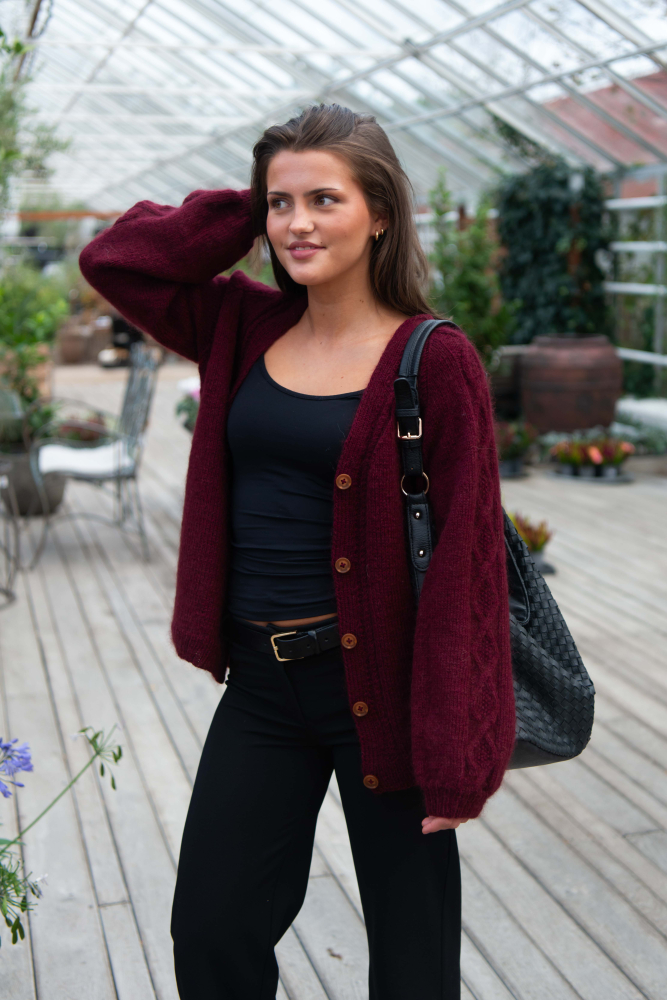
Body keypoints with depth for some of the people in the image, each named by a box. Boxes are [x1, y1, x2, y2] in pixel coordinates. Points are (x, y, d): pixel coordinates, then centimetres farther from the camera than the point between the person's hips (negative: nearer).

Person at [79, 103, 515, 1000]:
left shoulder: (434, 361, -11)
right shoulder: (245, 328, 5)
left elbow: (464, 562, -13)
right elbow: (114, 258, 9)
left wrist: (457, 758, -15)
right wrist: (248, 216, 0)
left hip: (377, 684, -4)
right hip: (261, 684, 5)